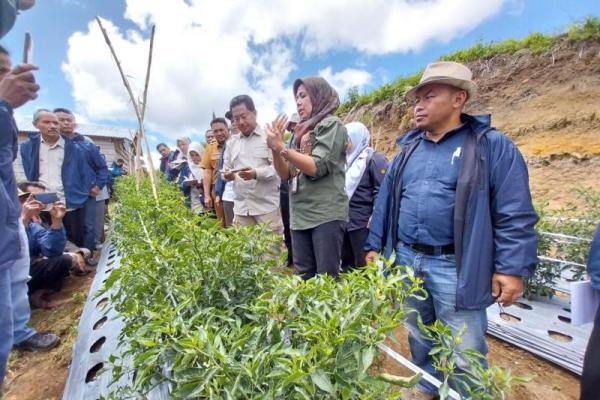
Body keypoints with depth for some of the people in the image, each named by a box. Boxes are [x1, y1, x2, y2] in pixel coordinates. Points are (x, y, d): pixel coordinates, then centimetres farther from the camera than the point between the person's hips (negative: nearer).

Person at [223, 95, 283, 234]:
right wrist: (227, 175, -5)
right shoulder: (231, 142, 17)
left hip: (267, 206, -4)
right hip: (241, 208, 5)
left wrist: (256, 174, -24)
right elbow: (226, 168, 19)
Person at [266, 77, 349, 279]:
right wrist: (274, 148, -2)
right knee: (304, 277, 11)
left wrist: (281, 147, -13)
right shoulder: (300, 132, 18)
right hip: (299, 216, 7)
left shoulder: (332, 124, -1)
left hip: (326, 215, -7)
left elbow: (317, 167, -15)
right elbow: (285, 174, 13)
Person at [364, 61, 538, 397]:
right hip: (405, 260, 6)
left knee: (463, 353, 10)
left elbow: (515, 215, -8)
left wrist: (512, 269, -12)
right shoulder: (409, 148, 9)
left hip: (455, 267, -5)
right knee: (419, 340, 23)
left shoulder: (492, 146, -6)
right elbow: (386, 200, 11)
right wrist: (375, 246, 10)